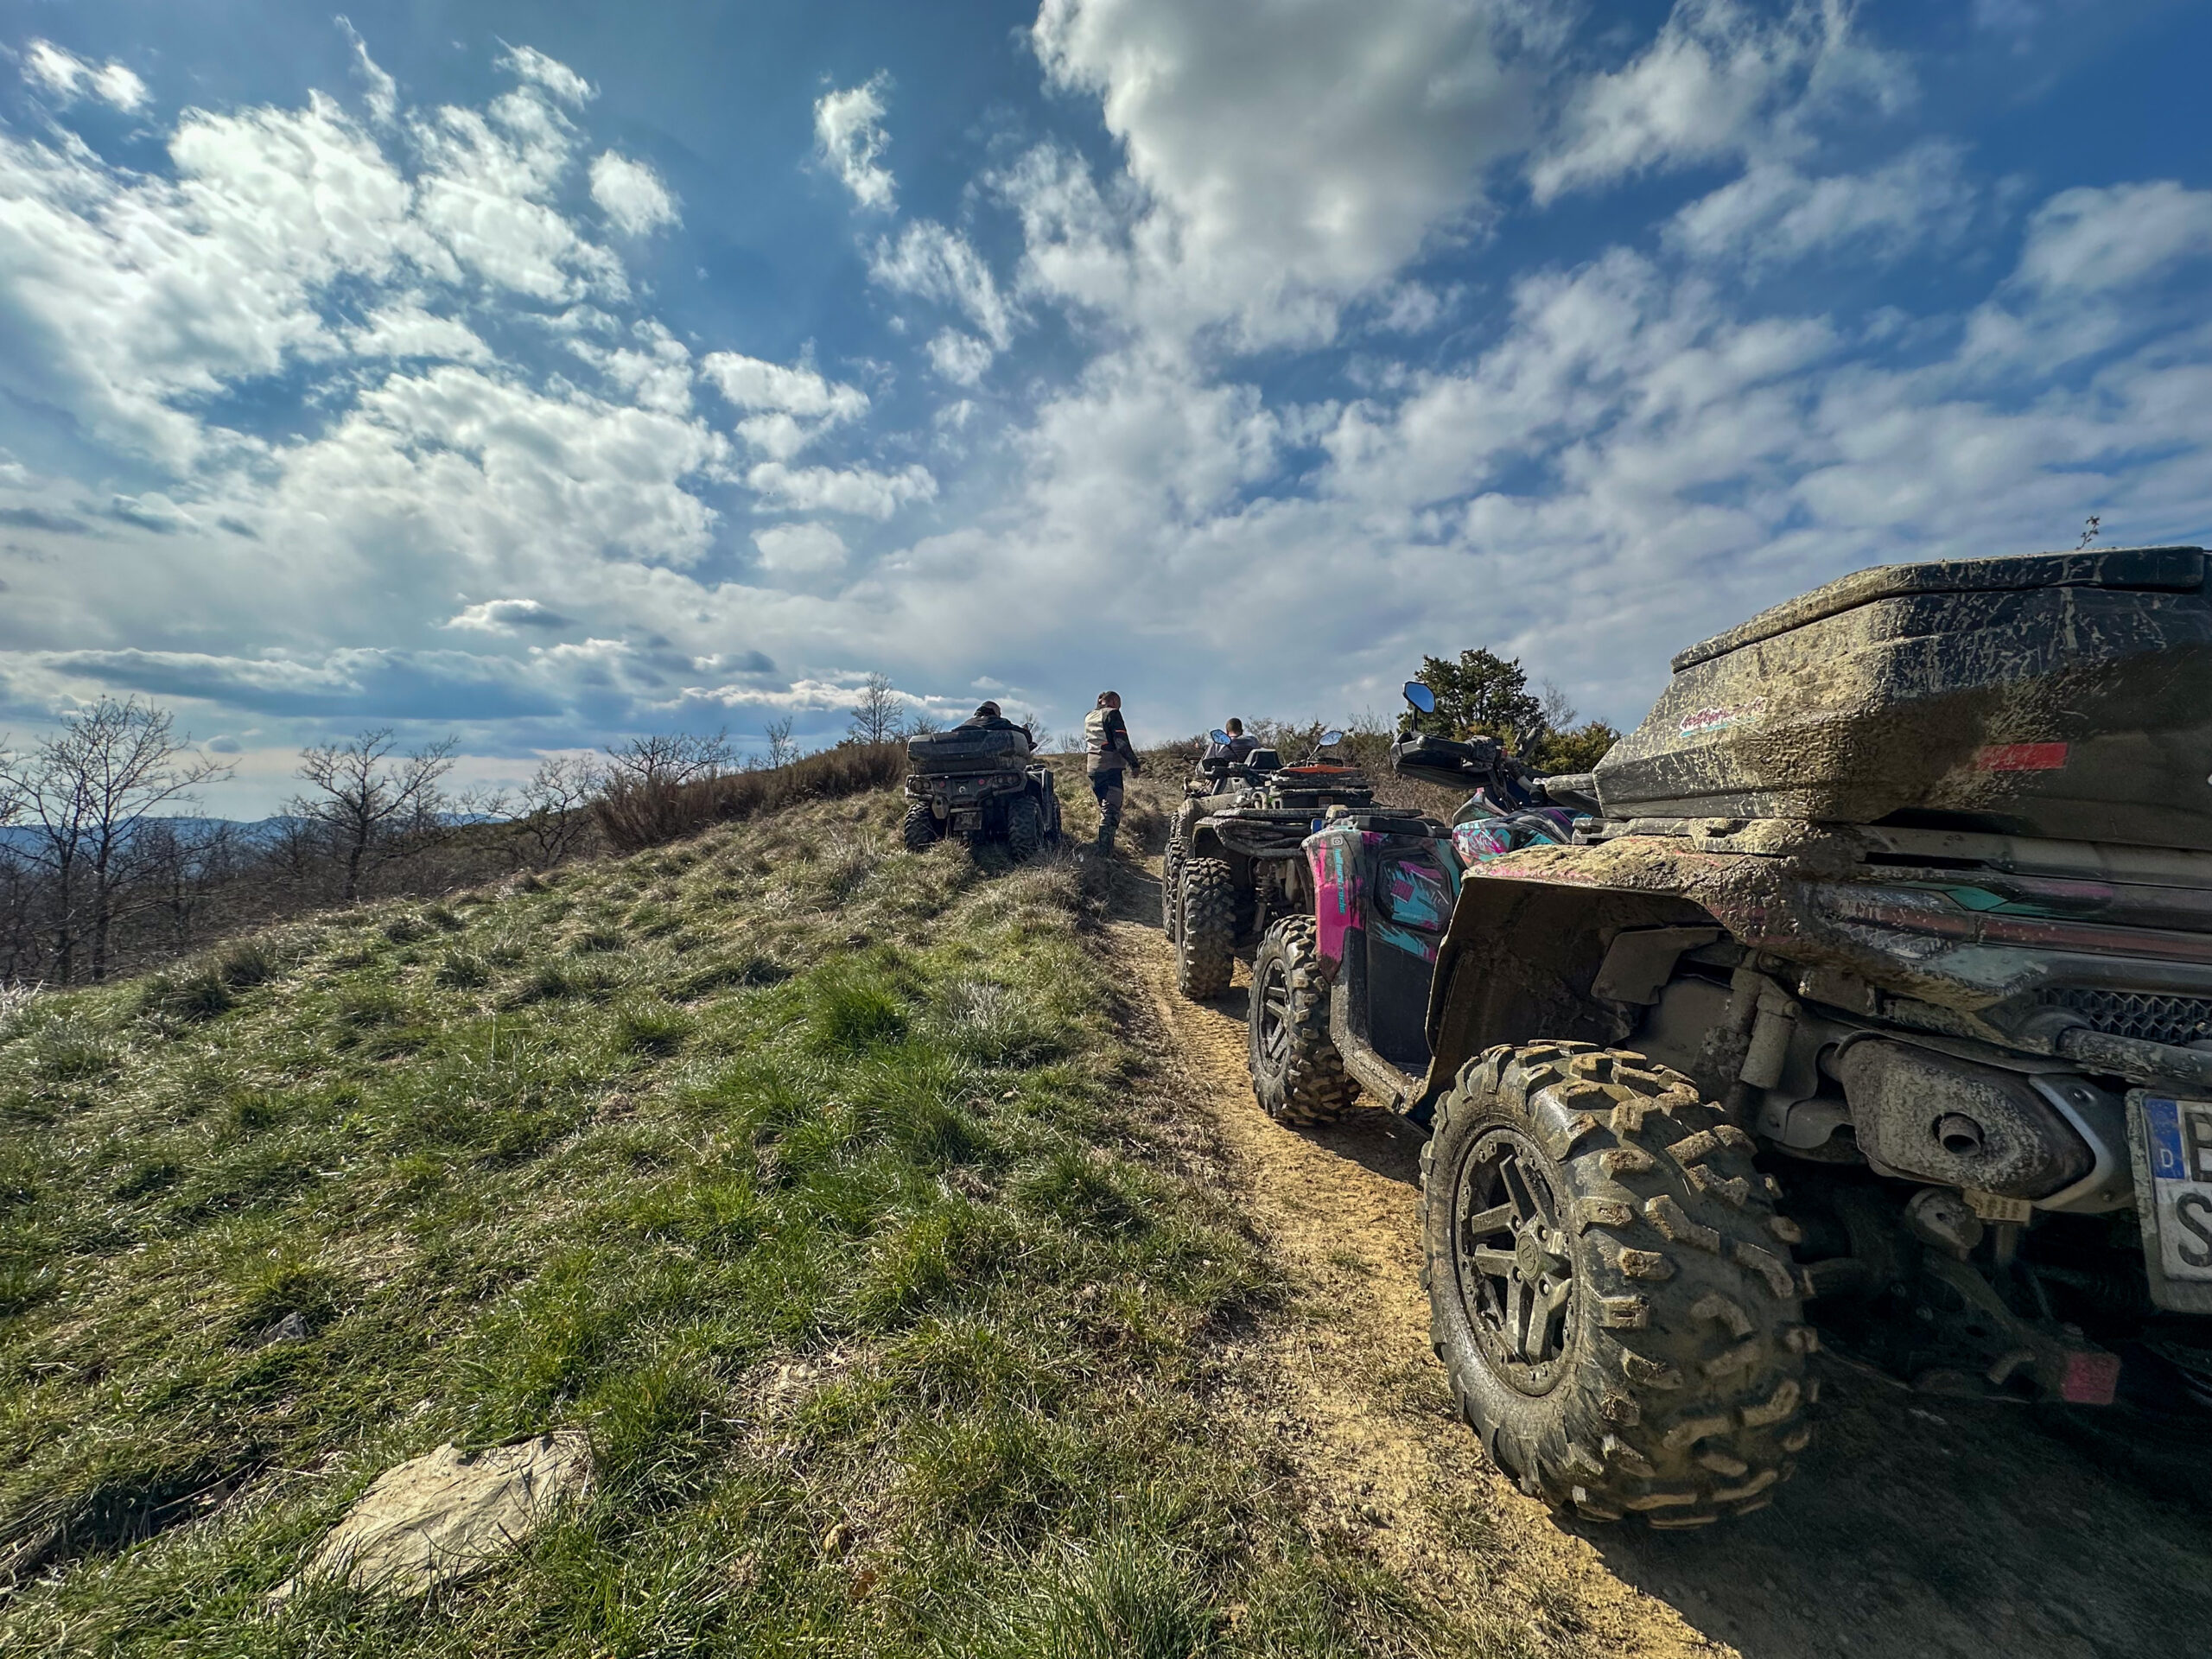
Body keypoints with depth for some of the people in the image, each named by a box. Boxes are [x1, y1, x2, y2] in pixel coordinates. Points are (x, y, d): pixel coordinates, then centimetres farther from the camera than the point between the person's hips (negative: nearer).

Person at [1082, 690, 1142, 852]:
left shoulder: (1088, 717, 17)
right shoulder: (1112, 714, -6)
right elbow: (1122, 744, -14)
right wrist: (1134, 765, -11)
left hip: (1092, 767, 8)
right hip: (1110, 767, -8)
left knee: (1104, 807, 18)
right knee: (1111, 809, -10)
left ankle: (1104, 846, 21)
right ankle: (1104, 850, -17)